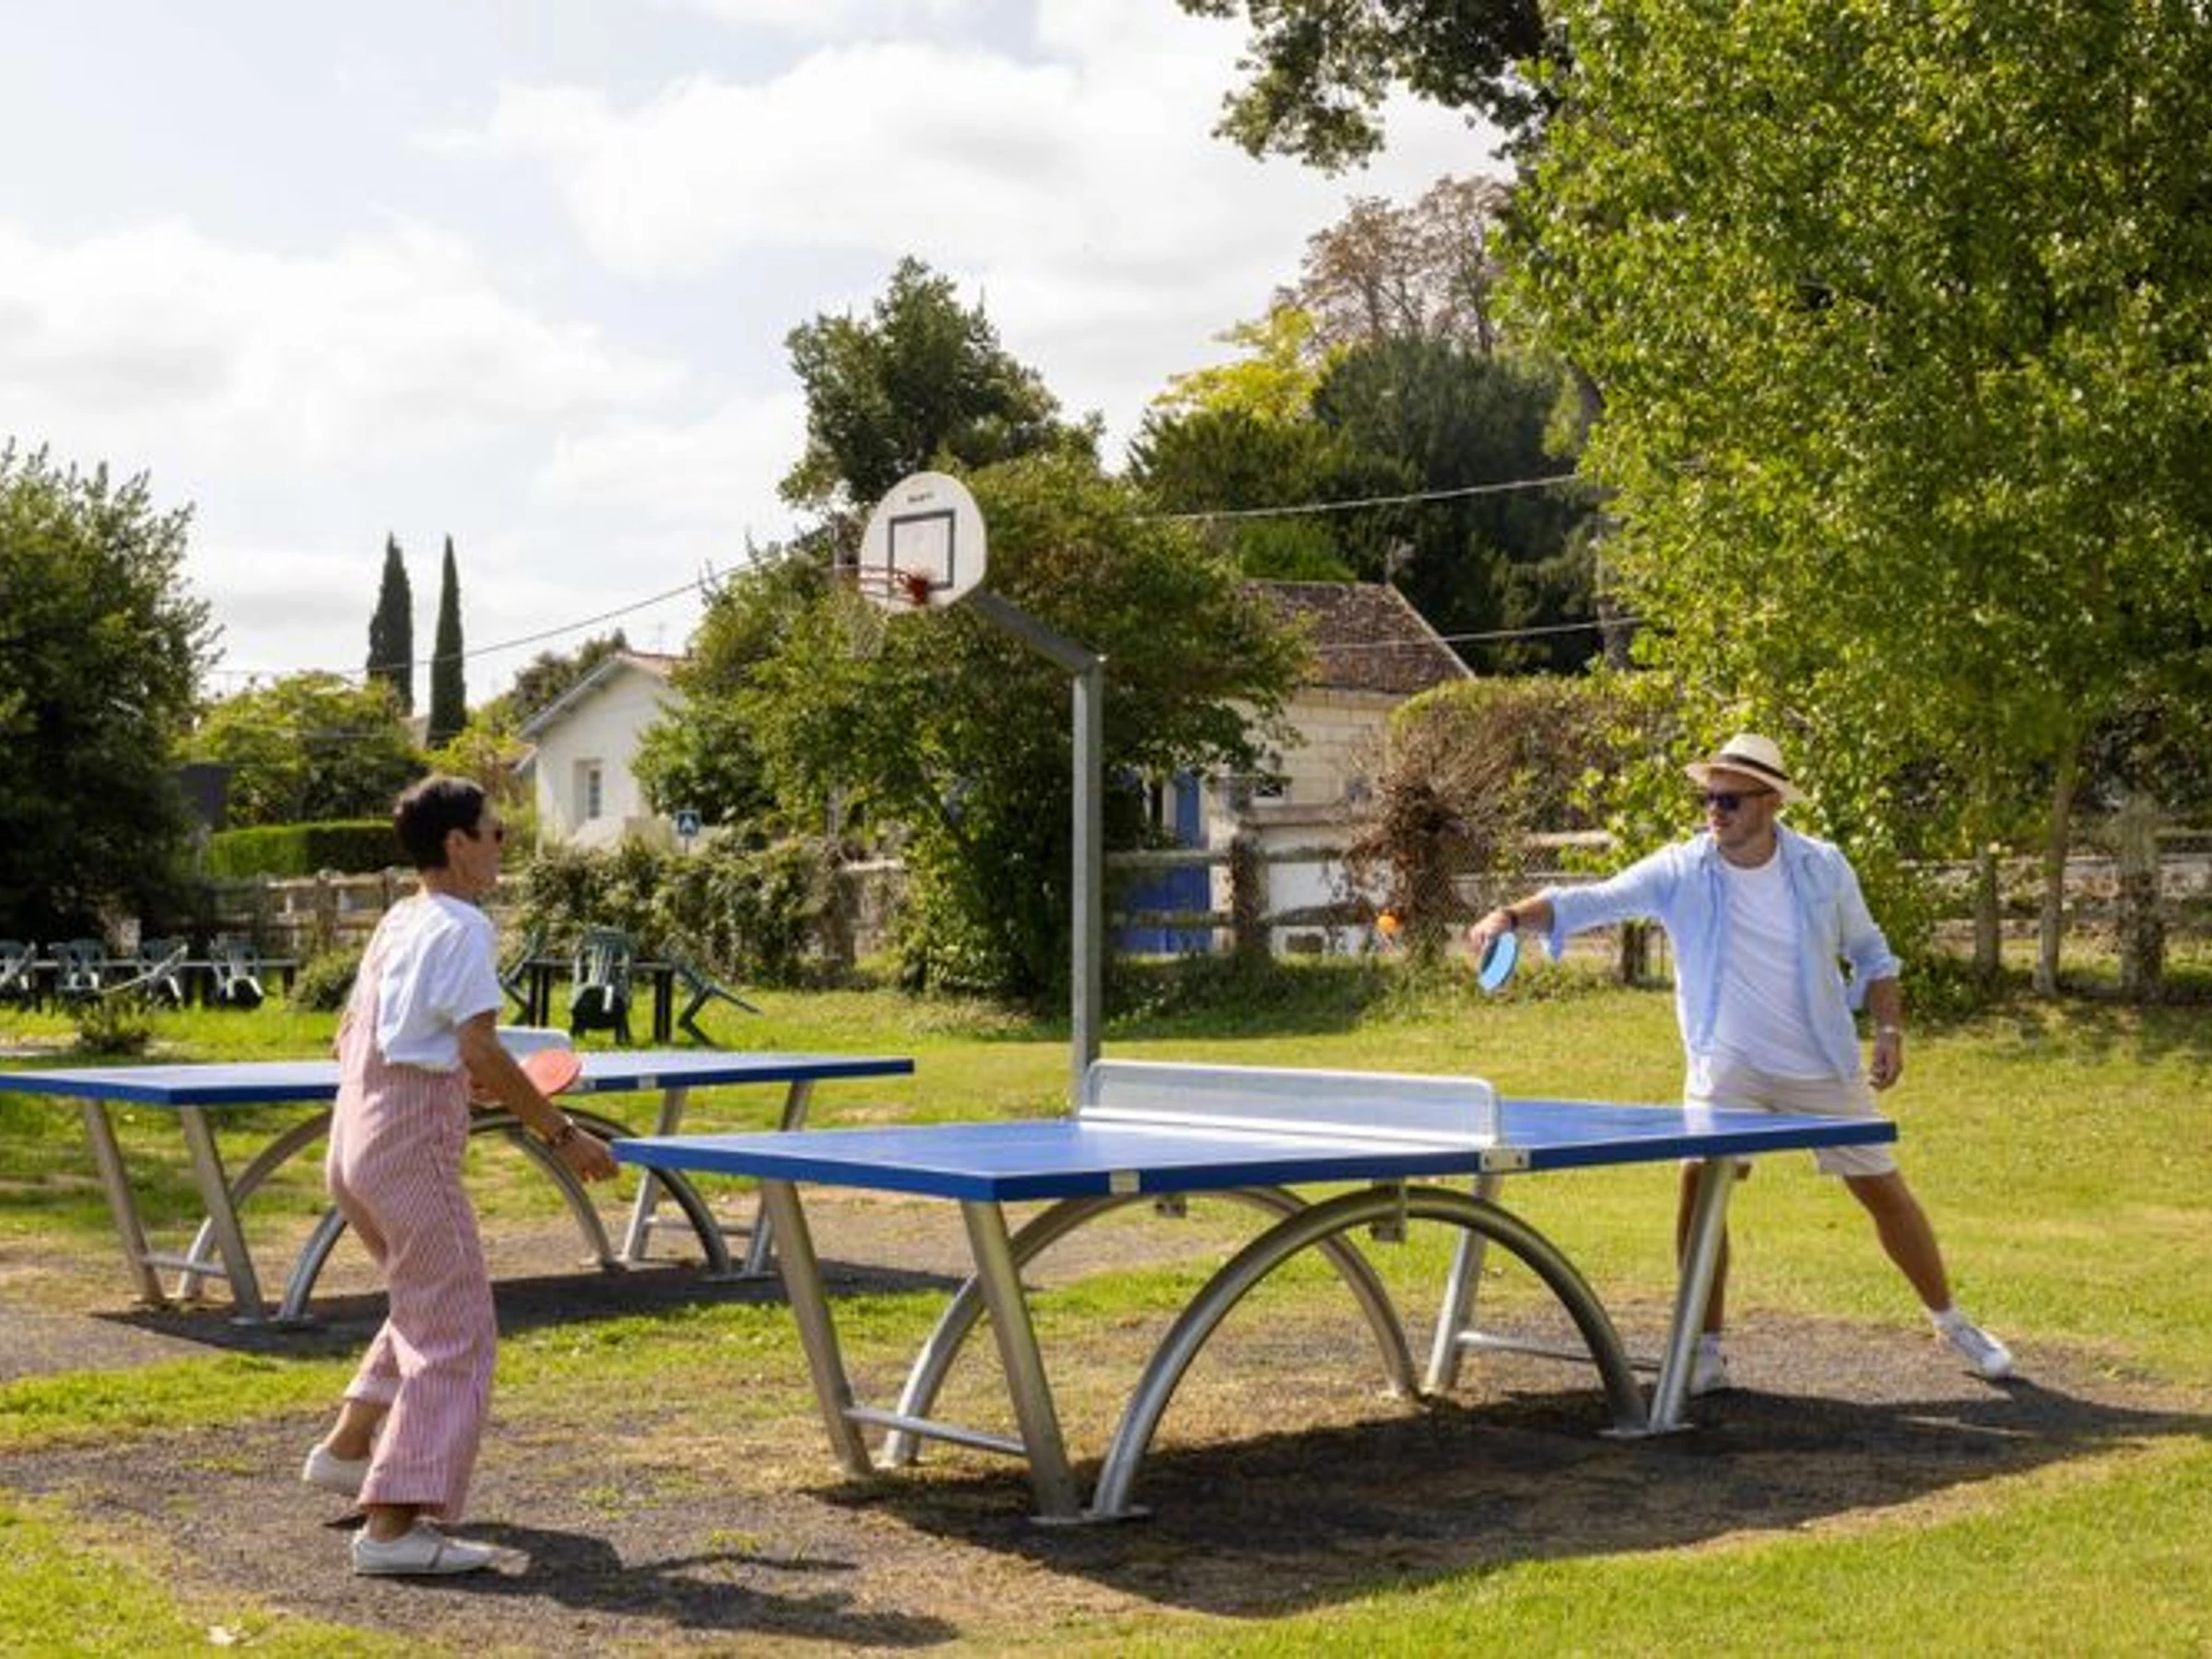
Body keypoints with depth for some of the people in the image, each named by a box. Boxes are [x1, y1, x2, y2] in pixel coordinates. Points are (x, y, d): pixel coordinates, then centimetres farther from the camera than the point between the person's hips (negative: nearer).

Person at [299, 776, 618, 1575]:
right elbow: (481, 1052, -20)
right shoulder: (462, 928, -12)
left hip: (353, 1146, 10)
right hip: (412, 1148, -10)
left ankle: (347, 1447, 30)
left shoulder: (396, 924, 15)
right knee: (456, 1330, -7)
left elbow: (349, 1038, 21)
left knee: (425, 1306, 28)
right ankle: (393, 1524, -13)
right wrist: (562, 1134, -15)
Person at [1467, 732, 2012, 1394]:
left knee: (1883, 1189, 9)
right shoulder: (1679, 872, -13)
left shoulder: (1822, 867, -8)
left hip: (1824, 1067, 1)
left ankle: (1952, 1324, 32)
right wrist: (1515, 914, -40)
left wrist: (1889, 1029, -5)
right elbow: (1589, 901, -23)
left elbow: (1870, 954, 6)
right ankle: (1706, 1351, -4)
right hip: (1727, 1067, -1)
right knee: (1700, 1181, -19)